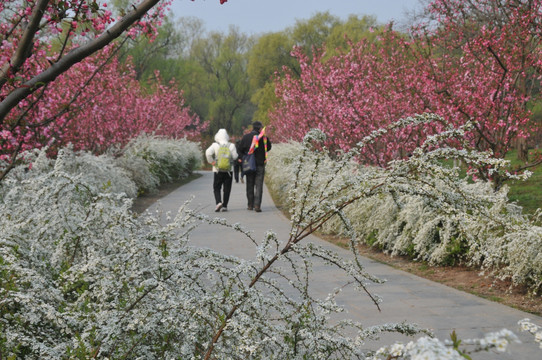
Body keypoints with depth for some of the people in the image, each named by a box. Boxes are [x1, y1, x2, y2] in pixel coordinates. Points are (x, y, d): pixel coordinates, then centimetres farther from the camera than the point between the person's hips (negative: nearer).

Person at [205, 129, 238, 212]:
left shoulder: (215, 145, -5)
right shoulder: (231, 146, -2)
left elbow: (208, 153, -19)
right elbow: (235, 157, -6)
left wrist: (211, 162, -7)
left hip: (217, 170, -1)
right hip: (228, 170, 1)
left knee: (216, 188, 8)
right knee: (227, 189, 8)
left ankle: (218, 202, -13)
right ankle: (224, 206, 6)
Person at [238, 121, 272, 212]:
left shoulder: (245, 137, -1)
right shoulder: (264, 138, -6)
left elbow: (240, 151, 0)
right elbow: (268, 148, 10)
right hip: (260, 165, -2)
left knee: (250, 185, 12)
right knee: (259, 185, -2)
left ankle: (250, 205, 15)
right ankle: (257, 205, -13)